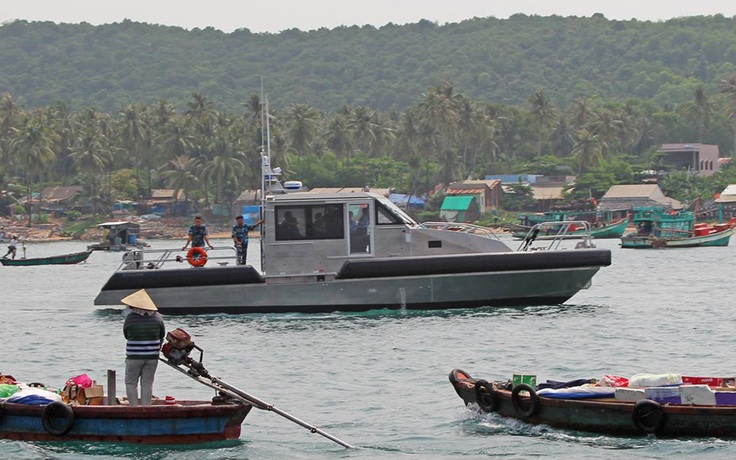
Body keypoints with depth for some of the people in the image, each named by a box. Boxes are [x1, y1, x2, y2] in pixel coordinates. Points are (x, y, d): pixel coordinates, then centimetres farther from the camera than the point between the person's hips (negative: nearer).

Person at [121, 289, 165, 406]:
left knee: (131, 383, 8)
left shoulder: (130, 318, -11)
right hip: (152, 356, 3)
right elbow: (162, 336, 8)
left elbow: (126, 335, 2)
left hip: (134, 356, -3)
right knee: (147, 384, 10)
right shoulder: (157, 317, -2)